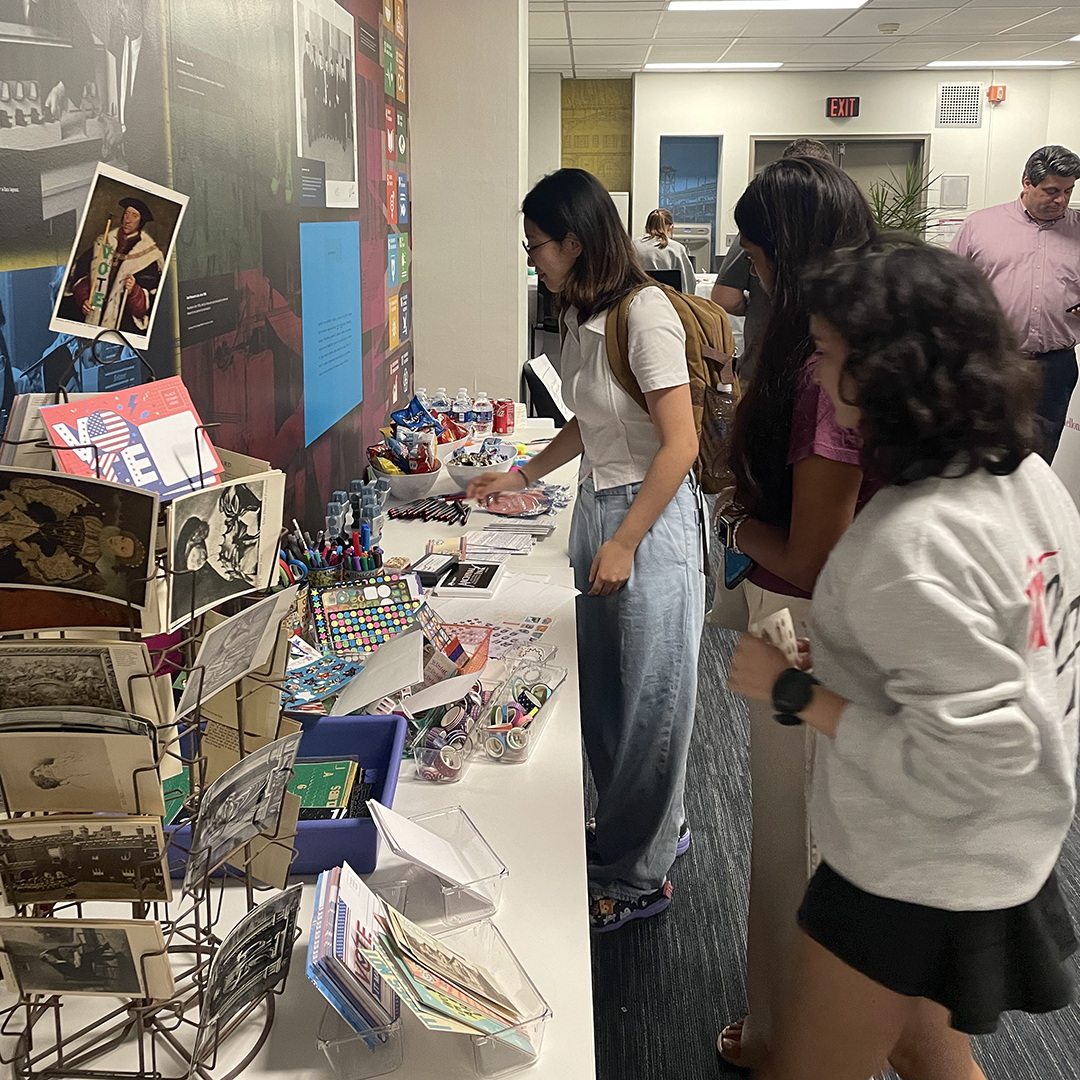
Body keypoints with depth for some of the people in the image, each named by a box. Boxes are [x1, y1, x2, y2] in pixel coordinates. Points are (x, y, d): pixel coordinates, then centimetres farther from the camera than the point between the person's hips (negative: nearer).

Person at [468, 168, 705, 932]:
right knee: (602, 688, 16)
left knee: (649, 698, 4)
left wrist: (624, 543, -18)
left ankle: (640, 876, 19)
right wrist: (524, 477, 19)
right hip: (596, 507, 9)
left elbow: (680, 444, -20)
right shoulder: (583, 316, 9)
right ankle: (656, 825, 37)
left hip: (650, 516, -9)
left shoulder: (645, 313, -18)